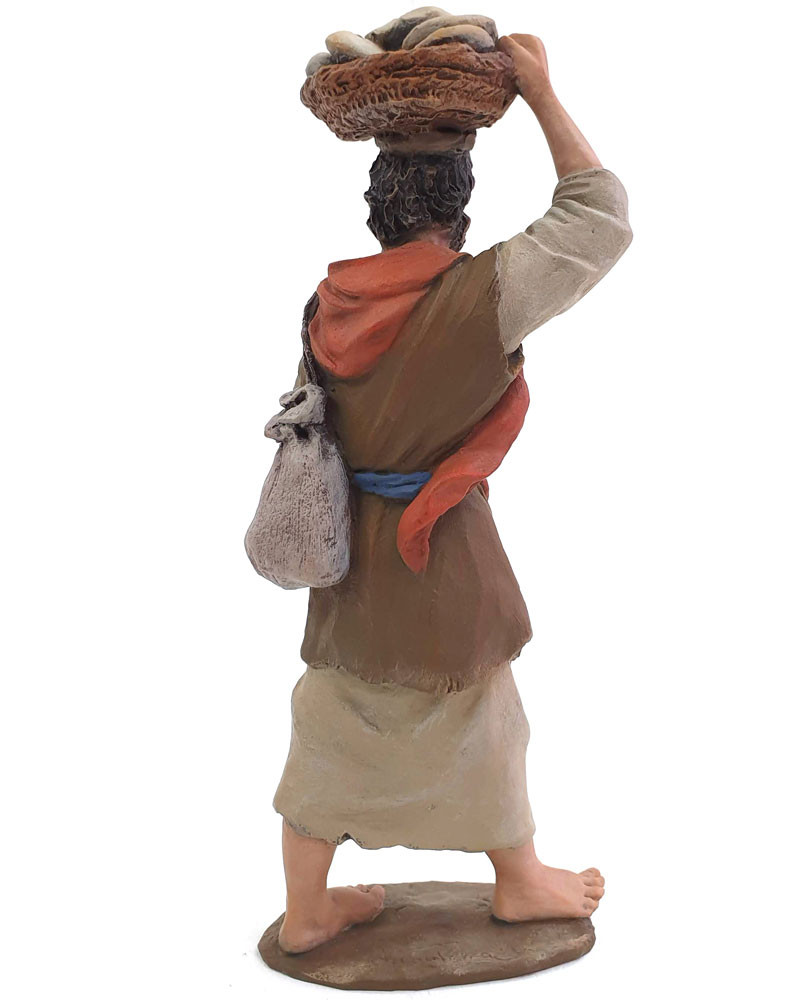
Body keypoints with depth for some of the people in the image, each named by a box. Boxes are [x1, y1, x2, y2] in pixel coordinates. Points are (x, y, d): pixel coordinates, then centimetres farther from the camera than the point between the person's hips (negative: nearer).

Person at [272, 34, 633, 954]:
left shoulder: (334, 307, -3)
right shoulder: (479, 296, -19)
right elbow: (599, 219, -9)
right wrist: (543, 95, -4)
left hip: (345, 542, 6)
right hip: (436, 550, -5)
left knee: (334, 723, 16)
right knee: (481, 720, 15)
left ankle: (305, 911, 31)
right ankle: (520, 882, 38)